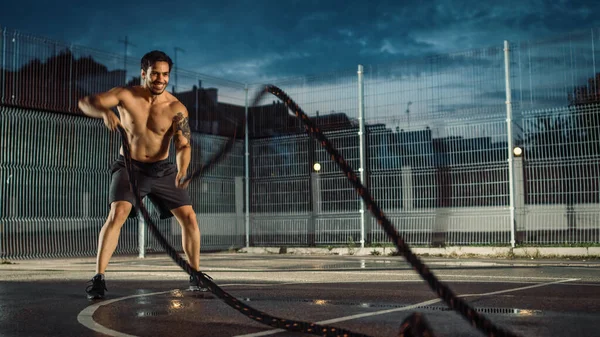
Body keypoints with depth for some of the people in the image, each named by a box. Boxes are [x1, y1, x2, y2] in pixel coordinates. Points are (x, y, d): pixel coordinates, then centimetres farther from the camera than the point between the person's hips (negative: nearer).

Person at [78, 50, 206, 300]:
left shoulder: (176, 108, -13)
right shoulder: (126, 95, -12)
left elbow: (183, 145, -18)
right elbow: (85, 102, -17)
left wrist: (182, 171, -39)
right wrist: (105, 112, -40)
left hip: (162, 169, 2)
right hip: (129, 167, -1)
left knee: (189, 217, -5)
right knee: (117, 214, -23)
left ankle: (195, 276, 11)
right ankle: (98, 278, -17)